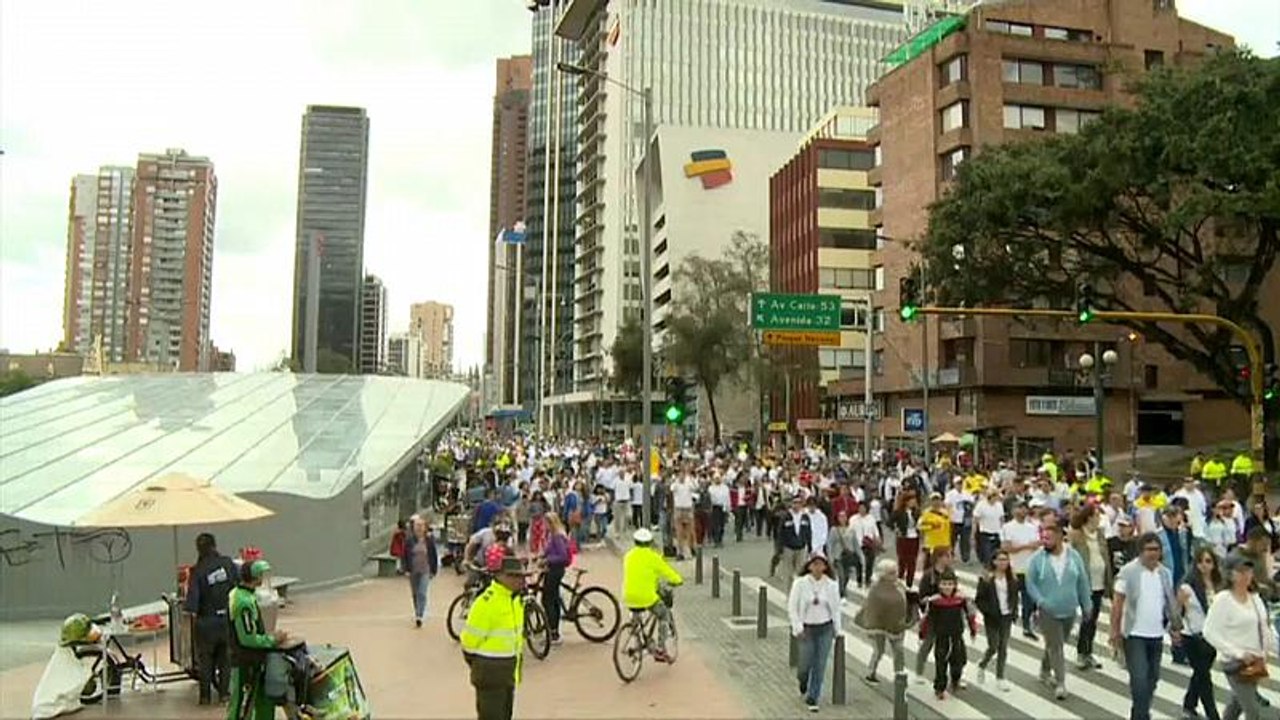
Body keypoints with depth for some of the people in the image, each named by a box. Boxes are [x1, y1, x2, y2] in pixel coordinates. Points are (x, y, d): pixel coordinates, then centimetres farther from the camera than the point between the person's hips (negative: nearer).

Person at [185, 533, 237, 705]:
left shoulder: (197, 571, -14)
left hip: (207, 621, -2)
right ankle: (224, 692, 19)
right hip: (228, 618, 2)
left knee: (205, 659, 16)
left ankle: (205, 695, 21)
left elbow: (192, 601, -19)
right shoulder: (228, 563, -7)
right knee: (225, 657, 17)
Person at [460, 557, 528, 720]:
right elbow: (471, 638, -17)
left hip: (510, 670, 9)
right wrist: (476, 664, -6)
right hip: (490, 671, -9)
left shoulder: (517, 600, 7)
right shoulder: (486, 602, -22)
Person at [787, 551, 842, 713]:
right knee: (806, 662, 3)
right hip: (807, 628, -1)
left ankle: (812, 698, 18)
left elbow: (836, 608, 5)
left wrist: (837, 629, 5)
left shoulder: (831, 585, -5)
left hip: (825, 629, 1)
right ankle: (802, 680, 40)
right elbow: (792, 607, -6)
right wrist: (798, 628, -10)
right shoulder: (800, 583, -10)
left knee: (820, 665, 3)